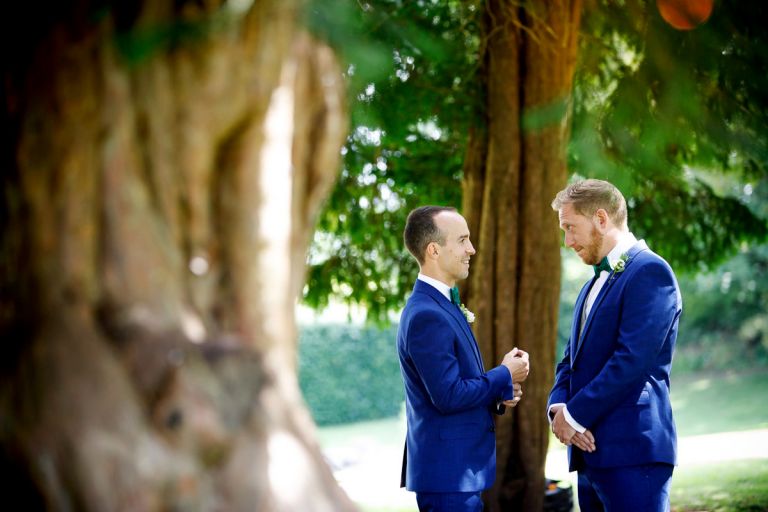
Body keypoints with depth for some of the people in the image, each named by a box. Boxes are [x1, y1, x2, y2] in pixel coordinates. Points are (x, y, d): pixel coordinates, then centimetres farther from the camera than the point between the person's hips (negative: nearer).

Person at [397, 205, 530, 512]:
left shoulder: (443, 305, 13)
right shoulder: (426, 315, -20)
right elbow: (448, 396, -23)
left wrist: (499, 392, 3)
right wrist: (505, 375, -11)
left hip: (460, 469, 10)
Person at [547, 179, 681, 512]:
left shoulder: (649, 271, -8)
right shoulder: (594, 285, 22)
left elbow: (632, 360, -18)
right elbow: (572, 360, 19)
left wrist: (575, 414, -13)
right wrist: (558, 406, -1)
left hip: (633, 452, -9)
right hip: (591, 451, 9)